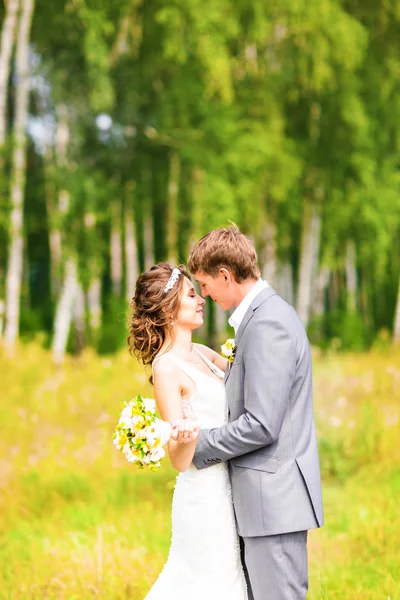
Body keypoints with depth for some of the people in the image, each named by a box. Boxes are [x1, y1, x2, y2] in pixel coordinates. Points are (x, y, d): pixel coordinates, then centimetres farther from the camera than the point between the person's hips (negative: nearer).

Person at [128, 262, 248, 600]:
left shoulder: (201, 354, 9)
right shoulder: (166, 366, -14)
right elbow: (179, 461, -16)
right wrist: (185, 438, -37)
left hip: (224, 491, 8)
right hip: (205, 495, -8)